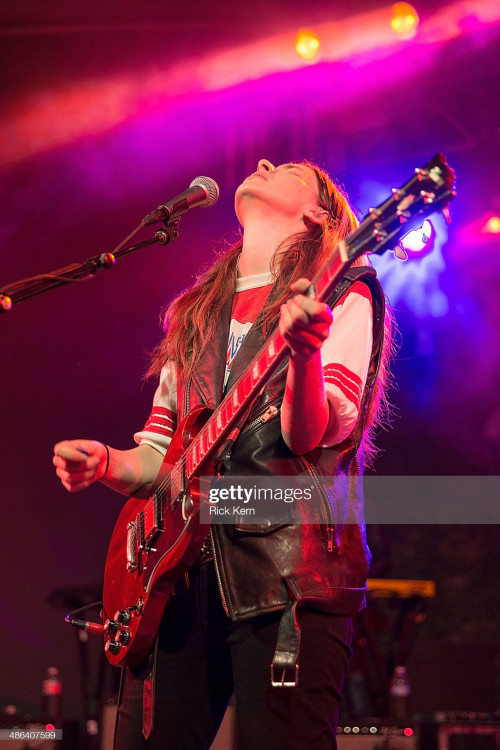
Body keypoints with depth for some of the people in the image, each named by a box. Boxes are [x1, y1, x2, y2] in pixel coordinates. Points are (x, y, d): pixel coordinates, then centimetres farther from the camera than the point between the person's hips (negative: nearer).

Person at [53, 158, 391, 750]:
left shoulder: (342, 294, 3)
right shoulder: (193, 315, 22)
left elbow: (312, 439, -11)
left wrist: (305, 352, -31)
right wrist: (107, 463, 2)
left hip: (286, 569, -5)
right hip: (179, 570, 6)